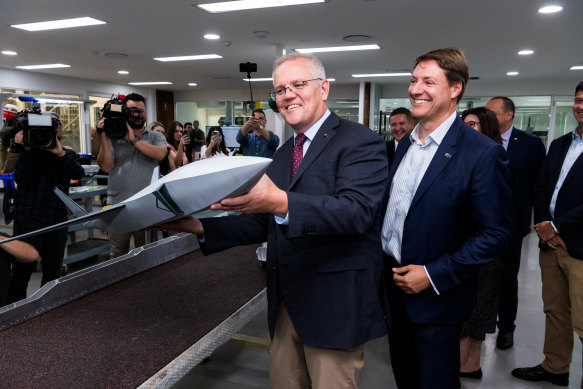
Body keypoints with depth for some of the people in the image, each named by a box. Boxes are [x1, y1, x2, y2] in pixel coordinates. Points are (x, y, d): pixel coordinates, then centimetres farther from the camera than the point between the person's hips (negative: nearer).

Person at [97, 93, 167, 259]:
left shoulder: (156, 137, 7)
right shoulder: (113, 137, 6)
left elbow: (160, 154, -15)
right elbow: (106, 167, -5)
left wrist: (133, 140, -16)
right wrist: (104, 137, -11)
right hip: (118, 204, 1)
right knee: (118, 254, 12)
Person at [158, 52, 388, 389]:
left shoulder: (360, 142, -11)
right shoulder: (283, 153, 13)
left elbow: (358, 211, -26)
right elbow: (265, 223, 13)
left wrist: (282, 203, -40)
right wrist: (201, 227, 1)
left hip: (335, 305, -7)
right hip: (286, 302, 7)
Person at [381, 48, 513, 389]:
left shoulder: (484, 153, -17)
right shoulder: (406, 144, 6)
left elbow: (496, 234, -17)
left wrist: (434, 276, -19)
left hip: (436, 299, -6)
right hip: (395, 285, 6)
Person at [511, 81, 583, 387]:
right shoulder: (558, 145, 14)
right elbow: (540, 188, 13)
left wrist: (556, 227, -12)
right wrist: (543, 224, -1)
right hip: (551, 241, 7)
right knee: (555, 311, 18)